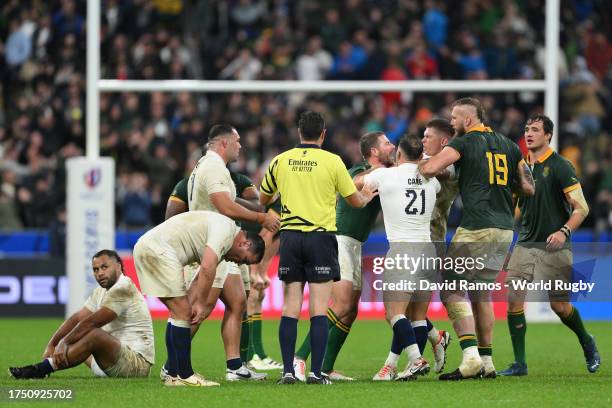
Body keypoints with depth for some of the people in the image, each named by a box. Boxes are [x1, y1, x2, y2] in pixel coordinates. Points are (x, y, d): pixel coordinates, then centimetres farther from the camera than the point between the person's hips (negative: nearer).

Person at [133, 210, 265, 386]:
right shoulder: (226, 229, -10)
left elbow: (201, 277, 20)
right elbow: (207, 268, -21)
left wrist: (193, 306, 9)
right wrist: (200, 304, -13)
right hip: (157, 248, -11)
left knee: (180, 313, 15)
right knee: (182, 313, -8)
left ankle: (173, 374, 17)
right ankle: (185, 375, -4)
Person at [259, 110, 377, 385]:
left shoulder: (281, 161, 4)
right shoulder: (332, 162, -4)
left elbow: (263, 199, 19)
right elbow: (354, 200, 6)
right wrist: (367, 197, 30)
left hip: (290, 236, 3)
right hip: (321, 236, -3)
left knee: (290, 308, 4)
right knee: (319, 309, -2)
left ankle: (288, 371, -2)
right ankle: (315, 372, -7)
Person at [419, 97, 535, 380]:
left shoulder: (464, 143, -5)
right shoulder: (508, 145, 15)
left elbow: (429, 169, -17)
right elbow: (529, 188, 16)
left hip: (476, 227, -7)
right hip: (505, 229, 7)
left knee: (452, 291, -3)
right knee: (481, 292, 16)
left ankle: (471, 357, -16)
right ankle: (486, 363, 15)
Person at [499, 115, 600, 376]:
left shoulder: (560, 167, -9)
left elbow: (581, 208, -12)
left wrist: (564, 231, -27)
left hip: (554, 247, -5)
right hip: (525, 244, 5)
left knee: (559, 306, -1)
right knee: (514, 298, -9)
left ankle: (587, 344, 29)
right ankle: (519, 363, -3)